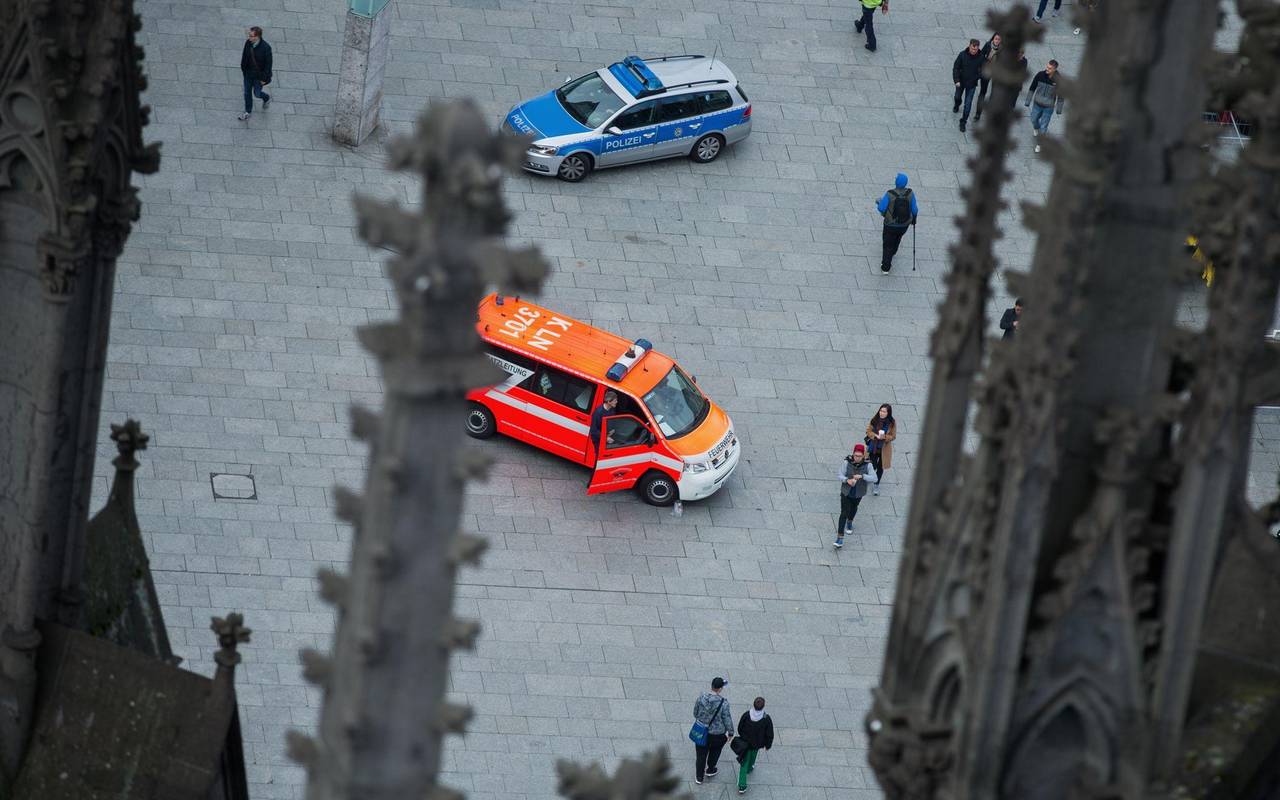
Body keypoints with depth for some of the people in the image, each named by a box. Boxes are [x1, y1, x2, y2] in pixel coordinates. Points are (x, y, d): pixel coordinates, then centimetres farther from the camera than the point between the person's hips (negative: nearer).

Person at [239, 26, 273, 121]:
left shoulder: (266, 48, -31)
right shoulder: (248, 42, -16)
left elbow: (268, 64, -20)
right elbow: (244, 56, 1)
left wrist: (264, 78, -14)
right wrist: (243, 69, 10)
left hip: (259, 75, -5)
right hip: (248, 73, 5)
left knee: (257, 93, 13)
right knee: (247, 93, 16)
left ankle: (266, 98, 48)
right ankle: (248, 112, 38)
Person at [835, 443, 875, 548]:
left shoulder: (867, 464, -20)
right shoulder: (847, 462, -21)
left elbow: (873, 478, -24)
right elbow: (841, 475, -16)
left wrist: (862, 476, -39)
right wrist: (847, 480, -36)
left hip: (858, 493, 2)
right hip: (846, 492, -2)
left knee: (853, 508, 29)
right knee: (844, 513, -7)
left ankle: (850, 522, 60)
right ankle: (840, 537, -5)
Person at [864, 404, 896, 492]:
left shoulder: (892, 423, -13)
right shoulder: (874, 420, -10)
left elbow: (893, 436, -7)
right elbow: (868, 431, -3)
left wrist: (885, 437, -26)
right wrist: (876, 436, -22)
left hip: (884, 449, -1)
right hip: (873, 447, 1)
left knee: (880, 467, 12)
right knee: (873, 466, 7)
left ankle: (877, 485, 30)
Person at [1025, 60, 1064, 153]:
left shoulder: (1058, 80, -22)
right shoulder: (1040, 75, -18)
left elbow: (1060, 95, -8)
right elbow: (1032, 88, -4)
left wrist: (1059, 109, -2)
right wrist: (1028, 101, 1)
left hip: (1049, 107, -2)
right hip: (1037, 104, 2)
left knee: (1043, 127, 5)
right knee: (1034, 119, 24)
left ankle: (1039, 144, 27)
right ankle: (1036, 129, 59)